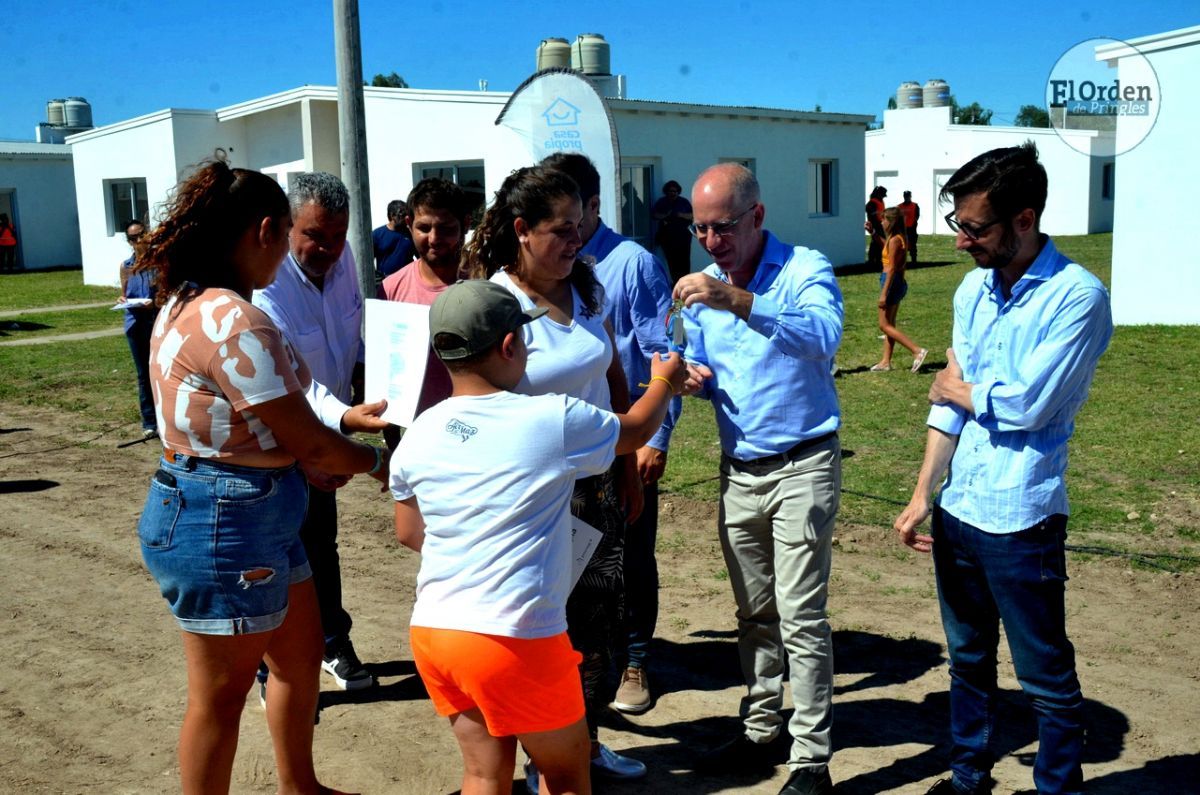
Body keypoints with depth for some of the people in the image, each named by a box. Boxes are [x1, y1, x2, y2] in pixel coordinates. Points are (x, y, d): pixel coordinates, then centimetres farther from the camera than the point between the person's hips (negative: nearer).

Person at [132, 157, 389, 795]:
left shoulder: (187, 304, 7)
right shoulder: (234, 322, -25)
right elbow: (308, 445, -19)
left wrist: (345, 418, 16)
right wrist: (378, 462, -1)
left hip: (251, 513, 10)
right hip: (224, 525, -10)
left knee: (301, 655, 23)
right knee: (221, 696, 8)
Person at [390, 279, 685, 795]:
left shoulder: (418, 436, 2)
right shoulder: (554, 420, -12)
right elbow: (635, 431, 8)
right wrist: (664, 382, 29)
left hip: (432, 632, 6)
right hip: (515, 638, -5)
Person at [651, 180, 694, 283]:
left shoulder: (684, 202, 9)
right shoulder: (661, 202, 12)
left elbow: (693, 215, 2)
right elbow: (653, 214, 1)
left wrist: (682, 215, -15)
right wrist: (664, 216, -14)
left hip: (683, 237, -1)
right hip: (667, 237, 1)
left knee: (684, 260, -10)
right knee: (671, 261, -5)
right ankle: (675, 281, 1)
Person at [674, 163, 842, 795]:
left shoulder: (805, 270, -11)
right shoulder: (704, 287, 8)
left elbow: (824, 336, -31)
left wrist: (739, 301, -41)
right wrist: (693, 378, -7)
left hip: (802, 466, -6)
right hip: (738, 471, 6)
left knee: (800, 617, -5)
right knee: (754, 613, 15)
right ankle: (759, 732, 28)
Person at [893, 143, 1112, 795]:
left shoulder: (1077, 296, -14)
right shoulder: (973, 289, 6)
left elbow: (1027, 405, -20)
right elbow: (948, 402, 7)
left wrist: (958, 388, -2)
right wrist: (922, 494, 3)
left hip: (1021, 519, -6)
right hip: (956, 509, 7)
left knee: (1047, 677, 8)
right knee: (968, 662, 20)